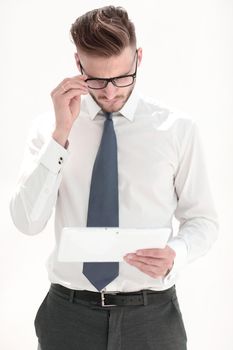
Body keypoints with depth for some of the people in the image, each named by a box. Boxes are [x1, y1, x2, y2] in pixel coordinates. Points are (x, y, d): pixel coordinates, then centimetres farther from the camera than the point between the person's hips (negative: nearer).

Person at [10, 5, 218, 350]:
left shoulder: (178, 129, -4)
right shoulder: (49, 127, -2)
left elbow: (203, 219, 2)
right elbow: (27, 221, -12)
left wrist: (176, 254, -18)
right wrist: (61, 134, -19)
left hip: (151, 314, 0)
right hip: (68, 313, 0)